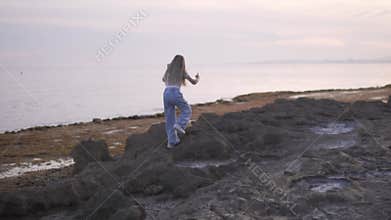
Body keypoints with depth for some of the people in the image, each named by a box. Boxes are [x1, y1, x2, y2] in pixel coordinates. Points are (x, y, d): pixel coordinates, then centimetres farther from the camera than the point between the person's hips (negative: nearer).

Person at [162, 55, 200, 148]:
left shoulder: (168, 70, 20)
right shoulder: (183, 71, 9)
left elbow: (164, 79, 41)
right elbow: (194, 82, 16)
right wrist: (198, 78, 40)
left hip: (166, 94, 4)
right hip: (175, 93, -4)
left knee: (169, 119, 10)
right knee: (187, 111, 17)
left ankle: (171, 141, 9)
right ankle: (179, 125, -10)